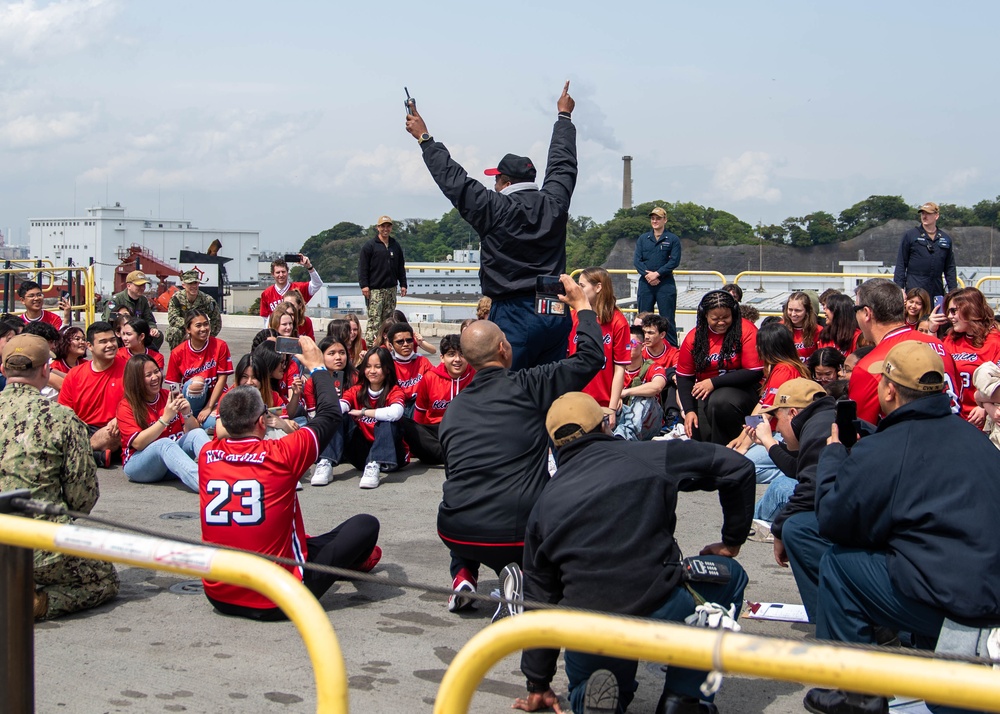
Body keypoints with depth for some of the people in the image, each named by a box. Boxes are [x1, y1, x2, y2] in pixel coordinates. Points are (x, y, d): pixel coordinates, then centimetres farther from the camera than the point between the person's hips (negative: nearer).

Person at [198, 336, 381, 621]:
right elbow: (331, 414, -1)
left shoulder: (206, 455, -5)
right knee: (366, 524, 7)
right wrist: (317, 366, 13)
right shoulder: (280, 455, -17)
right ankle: (354, 561, 40)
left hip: (219, 596, 6)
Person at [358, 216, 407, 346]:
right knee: (374, 320, -12)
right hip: (375, 290, -5)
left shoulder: (396, 246, 15)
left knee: (388, 320, 7)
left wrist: (403, 284, 13)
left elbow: (401, 267, 20)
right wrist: (364, 285, -13)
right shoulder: (370, 246, -1)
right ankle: (370, 345, -14)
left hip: (391, 289, 5)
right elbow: (362, 267, -5)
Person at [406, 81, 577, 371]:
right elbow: (563, 163, 22)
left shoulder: (495, 209, -9)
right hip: (557, 313, 6)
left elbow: (453, 179, -3)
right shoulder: (554, 204, 5)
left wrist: (424, 138, 8)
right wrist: (564, 116, 38)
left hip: (514, 315, -6)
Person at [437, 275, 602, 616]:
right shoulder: (527, 386, -3)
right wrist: (582, 304, 18)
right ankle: (520, 579, -3)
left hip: (455, 532, 5)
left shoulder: (453, 408, 12)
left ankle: (463, 575, 17)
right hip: (514, 534, -5)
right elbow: (590, 358, 4)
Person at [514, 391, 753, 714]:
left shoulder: (545, 502, 15)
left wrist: (538, 684, 28)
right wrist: (732, 541, 21)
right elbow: (738, 467, 8)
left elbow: (538, 596, 20)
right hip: (661, 611, -4)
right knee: (729, 575, 26)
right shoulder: (649, 456, 6)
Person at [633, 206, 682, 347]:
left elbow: (674, 261, -6)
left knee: (668, 319, -2)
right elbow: (636, 260, 4)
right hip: (645, 283, 3)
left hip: (665, 284, -3)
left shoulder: (673, 239, 3)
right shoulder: (643, 239, 12)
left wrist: (657, 274, -15)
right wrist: (647, 274, -13)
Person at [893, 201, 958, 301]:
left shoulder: (946, 239, 13)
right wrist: (899, 288, -5)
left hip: (937, 291, 4)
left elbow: (950, 268, 17)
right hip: (914, 291, -4)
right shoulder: (910, 235, 4)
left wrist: (953, 290, 10)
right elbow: (901, 264, 2)